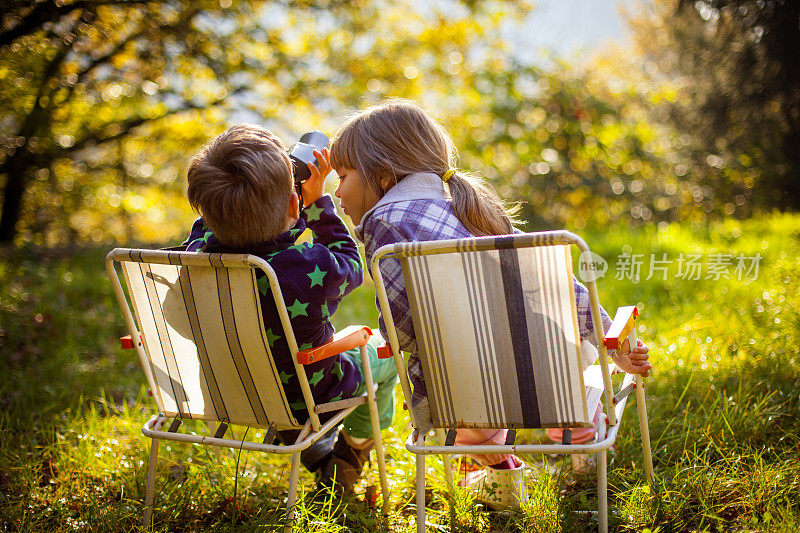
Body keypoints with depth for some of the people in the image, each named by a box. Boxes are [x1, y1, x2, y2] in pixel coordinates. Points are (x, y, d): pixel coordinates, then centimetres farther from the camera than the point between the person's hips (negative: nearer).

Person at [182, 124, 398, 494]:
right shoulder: (315, 267, -36)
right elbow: (351, 264, -10)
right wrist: (317, 200, -10)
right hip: (318, 397, -4)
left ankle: (317, 456, 47)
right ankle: (351, 453, 39)